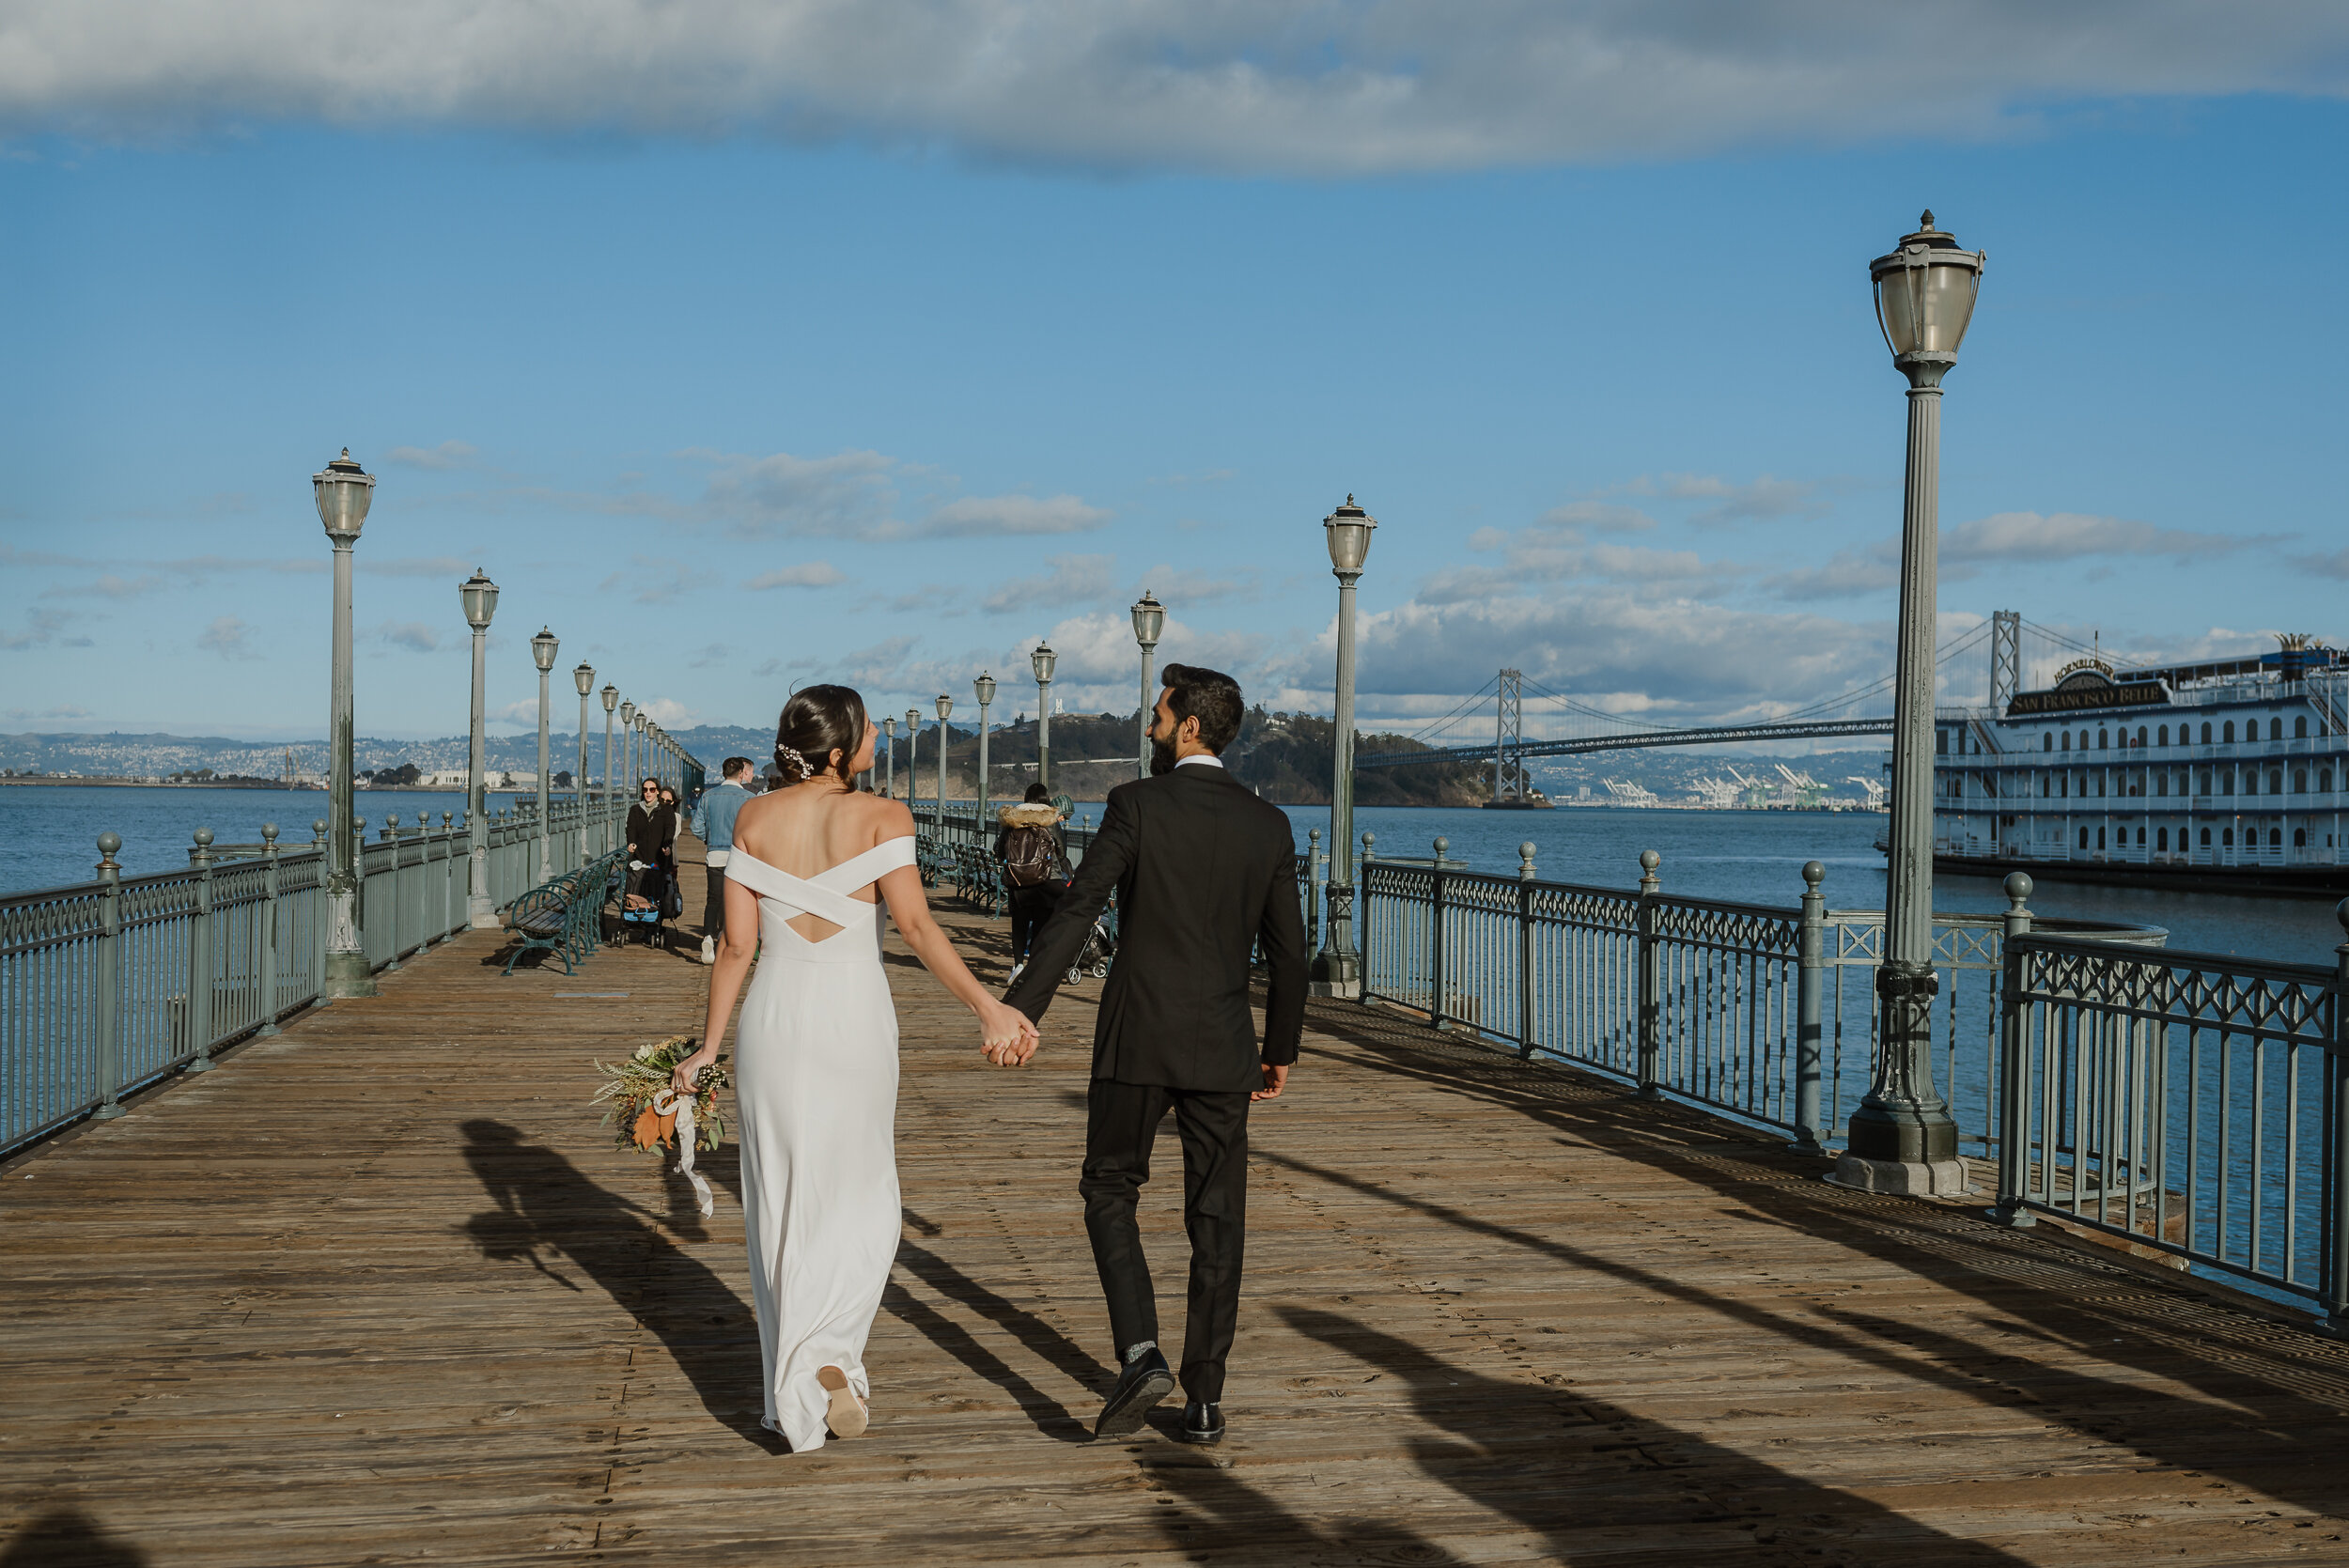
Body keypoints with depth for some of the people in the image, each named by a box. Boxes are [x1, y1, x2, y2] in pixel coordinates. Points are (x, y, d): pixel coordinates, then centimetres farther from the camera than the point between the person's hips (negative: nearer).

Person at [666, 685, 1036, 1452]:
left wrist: (709, 1045, 6)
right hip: (855, 1019, -2)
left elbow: (737, 943, -1)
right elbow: (916, 926, -19)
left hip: (774, 1020, 2)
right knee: (860, 1201, 14)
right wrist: (987, 1007, -19)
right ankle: (830, 1351, -7)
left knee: (781, 1208, 13)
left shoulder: (755, 818, -1)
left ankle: (793, 1397, 18)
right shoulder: (881, 816, -10)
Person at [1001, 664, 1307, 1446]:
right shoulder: (1268, 825, 4)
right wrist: (1281, 1050, 18)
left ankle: (1140, 1353, -4)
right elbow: (1287, 951, 7)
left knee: (1109, 1192, 13)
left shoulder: (1137, 804, -7)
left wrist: (1020, 1010, -15)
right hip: (1223, 1050, 3)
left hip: (1137, 1042, -3)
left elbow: (1076, 912, -15)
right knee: (1216, 1221, 8)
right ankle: (1204, 1401, 10)